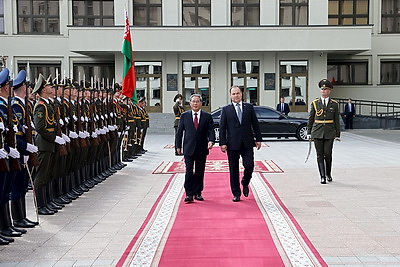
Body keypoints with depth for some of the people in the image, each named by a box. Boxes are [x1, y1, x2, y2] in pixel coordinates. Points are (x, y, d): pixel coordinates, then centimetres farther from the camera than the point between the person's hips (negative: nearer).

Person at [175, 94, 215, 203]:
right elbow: (179, 132, 9)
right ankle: (189, 194, -4)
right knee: (189, 172, -7)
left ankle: (198, 193, 19)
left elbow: (211, 131, -1)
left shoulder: (207, 116, 5)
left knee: (200, 172, 8)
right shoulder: (184, 116, 6)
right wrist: (178, 145, 5)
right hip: (189, 148, -1)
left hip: (202, 149, 1)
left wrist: (211, 141, -20)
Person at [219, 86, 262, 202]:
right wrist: (222, 143, -6)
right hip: (232, 144, 0)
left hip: (247, 143, 1)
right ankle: (236, 193, 15)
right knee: (233, 170, 4)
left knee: (249, 165, -7)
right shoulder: (226, 109, 4)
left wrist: (258, 139, 5)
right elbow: (222, 128, 1)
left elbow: (255, 124, 9)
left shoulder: (249, 107, 8)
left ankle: (245, 183, 24)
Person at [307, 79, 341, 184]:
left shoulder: (334, 104, 5)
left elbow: (336, 120, 8)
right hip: (317, 132, 0)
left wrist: (337, 135, 5)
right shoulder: (315, 103, 5)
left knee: (328, 154, -3)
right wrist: (309, 133, 5)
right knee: (320, 155, -1)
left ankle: (328, 174, 20)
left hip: (329, 133, 0)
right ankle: (322, 176, 4)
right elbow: (310, 119, 8)